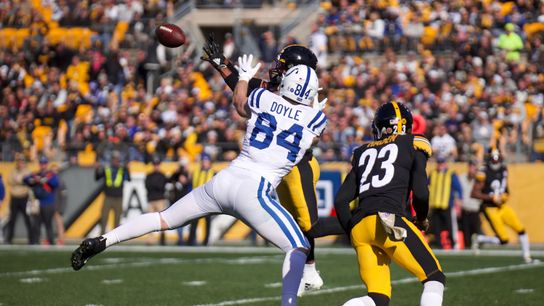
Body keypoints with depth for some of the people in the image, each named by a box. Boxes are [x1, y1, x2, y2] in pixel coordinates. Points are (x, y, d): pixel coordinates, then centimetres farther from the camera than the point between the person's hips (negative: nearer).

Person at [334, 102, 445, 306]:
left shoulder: (364, 153, 26)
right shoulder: (413, 145, 13)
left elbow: (341, 200, 18)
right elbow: (420, 192, 3)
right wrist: (422, 220, 21)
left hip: (358, 226, 5)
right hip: (388, 220, -5)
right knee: (434, 278, 7)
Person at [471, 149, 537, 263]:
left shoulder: (503, 170, 3)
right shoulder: (484, 173, -18)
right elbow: (474, 193, -20)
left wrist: (506, 195, -6)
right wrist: (491, 198, -25)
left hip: (502, 206, 7)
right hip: (491, 209, -7)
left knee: (521, 229, 1)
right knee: (503, 239, -10)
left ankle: (527, 257, 14)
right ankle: (478, 239, 12)